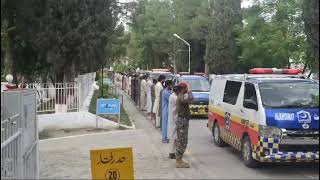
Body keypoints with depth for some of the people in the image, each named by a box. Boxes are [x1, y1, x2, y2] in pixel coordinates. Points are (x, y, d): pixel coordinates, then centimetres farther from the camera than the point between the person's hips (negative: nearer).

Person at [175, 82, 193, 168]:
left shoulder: (180, 96, 14)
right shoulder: (181, 97, -19)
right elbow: (190, 99, -35)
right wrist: (190, 93, -14)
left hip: (182, 120, 11)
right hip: (182, 121, -11)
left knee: (180, 142, 15)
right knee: (182, 142, -6)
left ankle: (178, 160, 22)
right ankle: (179, 162, -1)